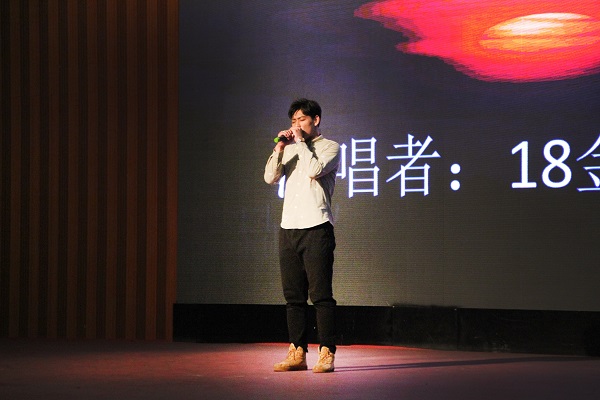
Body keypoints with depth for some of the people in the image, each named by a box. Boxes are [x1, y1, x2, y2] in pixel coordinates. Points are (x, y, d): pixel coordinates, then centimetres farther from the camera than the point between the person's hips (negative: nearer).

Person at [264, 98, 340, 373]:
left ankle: (326, 353, -8)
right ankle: (297, 353, 9)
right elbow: (270, 177, 8)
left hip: (316, 228, -6)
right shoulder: (290, 149, 20)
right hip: (288, 227, 6)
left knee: (320, 294, -8)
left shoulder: (330, 147, 4)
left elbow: (315, 170, -15)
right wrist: (280, 147, -2)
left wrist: (300, 141, -5)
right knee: (293, 295, 6)